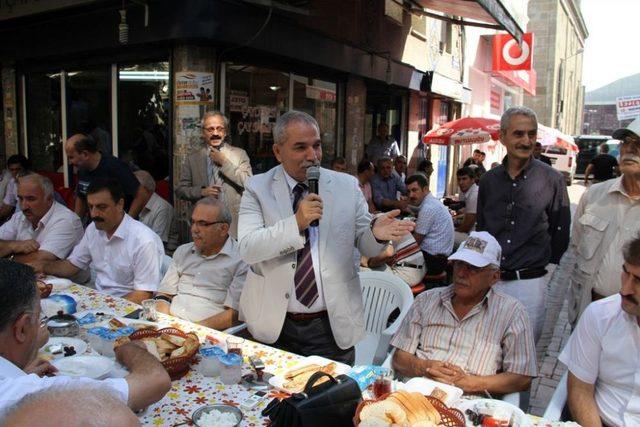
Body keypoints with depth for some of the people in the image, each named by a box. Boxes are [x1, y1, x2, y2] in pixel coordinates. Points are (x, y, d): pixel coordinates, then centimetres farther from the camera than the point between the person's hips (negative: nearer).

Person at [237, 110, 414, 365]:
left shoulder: (347, 186, -1)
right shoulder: (258, 188, -4)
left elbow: (365, 246, 3)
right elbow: (247, 249, -14)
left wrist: (376, 234, -20)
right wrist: (296, 223, -27)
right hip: (275, 326, 0)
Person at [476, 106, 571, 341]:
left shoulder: (552, 180, -5)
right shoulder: (489, 180, 5)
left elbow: (561, 231, 3)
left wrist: (548, 266, 3)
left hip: (530, 282, -3)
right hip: (489, 280, 3)